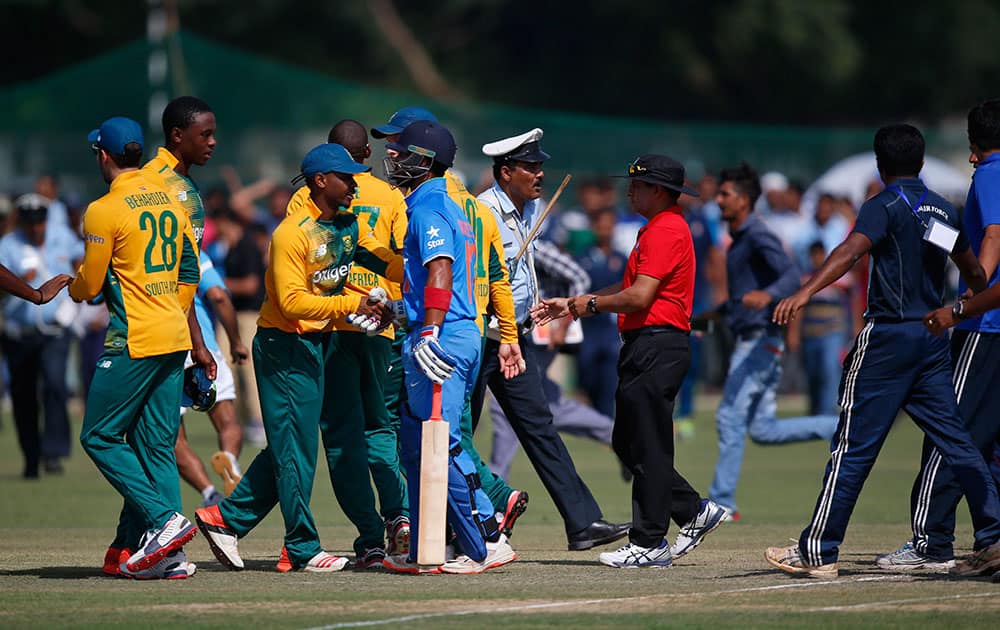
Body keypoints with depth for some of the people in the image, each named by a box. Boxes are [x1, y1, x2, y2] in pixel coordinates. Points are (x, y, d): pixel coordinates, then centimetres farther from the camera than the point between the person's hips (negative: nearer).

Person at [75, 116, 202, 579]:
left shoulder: (104, 211, -11)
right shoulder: (171, 203, 12)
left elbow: (89, 284, -6)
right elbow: (190, 275, 16)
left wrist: (71, 287, 16)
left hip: (134, 341, -7)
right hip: (175, 339, 8)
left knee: (100, 437, 1)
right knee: (156, 445, 8)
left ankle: (164, 519, -11)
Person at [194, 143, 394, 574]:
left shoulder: (348, 228, 9)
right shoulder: (293, 232, -17)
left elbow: (391, 263, 11)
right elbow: (293, 301, -23)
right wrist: (352, 305, -28)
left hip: (313, 345, 9)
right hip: (284, 347, -9)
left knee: (289, 447, 12)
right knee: (294, 448, -4)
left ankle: (227, 518, 21)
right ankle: (303, 550, 1)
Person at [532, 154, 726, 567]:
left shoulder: (666, 231, -13)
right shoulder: (655, 230, 21)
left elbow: (640, 297, -20)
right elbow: (629, 288, 24)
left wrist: (591, 305, -7)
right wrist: (570, 305, 19)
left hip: (659, 344, -11)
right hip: (643, 348, 11)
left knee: (647, 448, -7)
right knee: (628, 444, 14)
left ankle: (649, 544, -4)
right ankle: (694, 512, 19)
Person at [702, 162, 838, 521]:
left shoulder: (758, 236, -12)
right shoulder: (739, 239, 18)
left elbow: (791, 276, -26)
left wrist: (766, 296, -44)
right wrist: (717, 314, 33)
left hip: (760, 340, -10)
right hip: (750, 342, 10)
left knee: (730, 418, -9)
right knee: (762, 430, 7)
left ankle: (722, 503, -6)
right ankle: (845, 428, 12)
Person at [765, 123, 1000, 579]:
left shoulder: (885, 206, -6)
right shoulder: (943, 210, 14)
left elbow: (852, 249, -25)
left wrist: (805, 293, -37)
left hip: (888, 336, -6)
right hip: (934, 334, 6)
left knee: (854, 446, -4)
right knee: (954, 440, 7)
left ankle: (818, 552, -2)